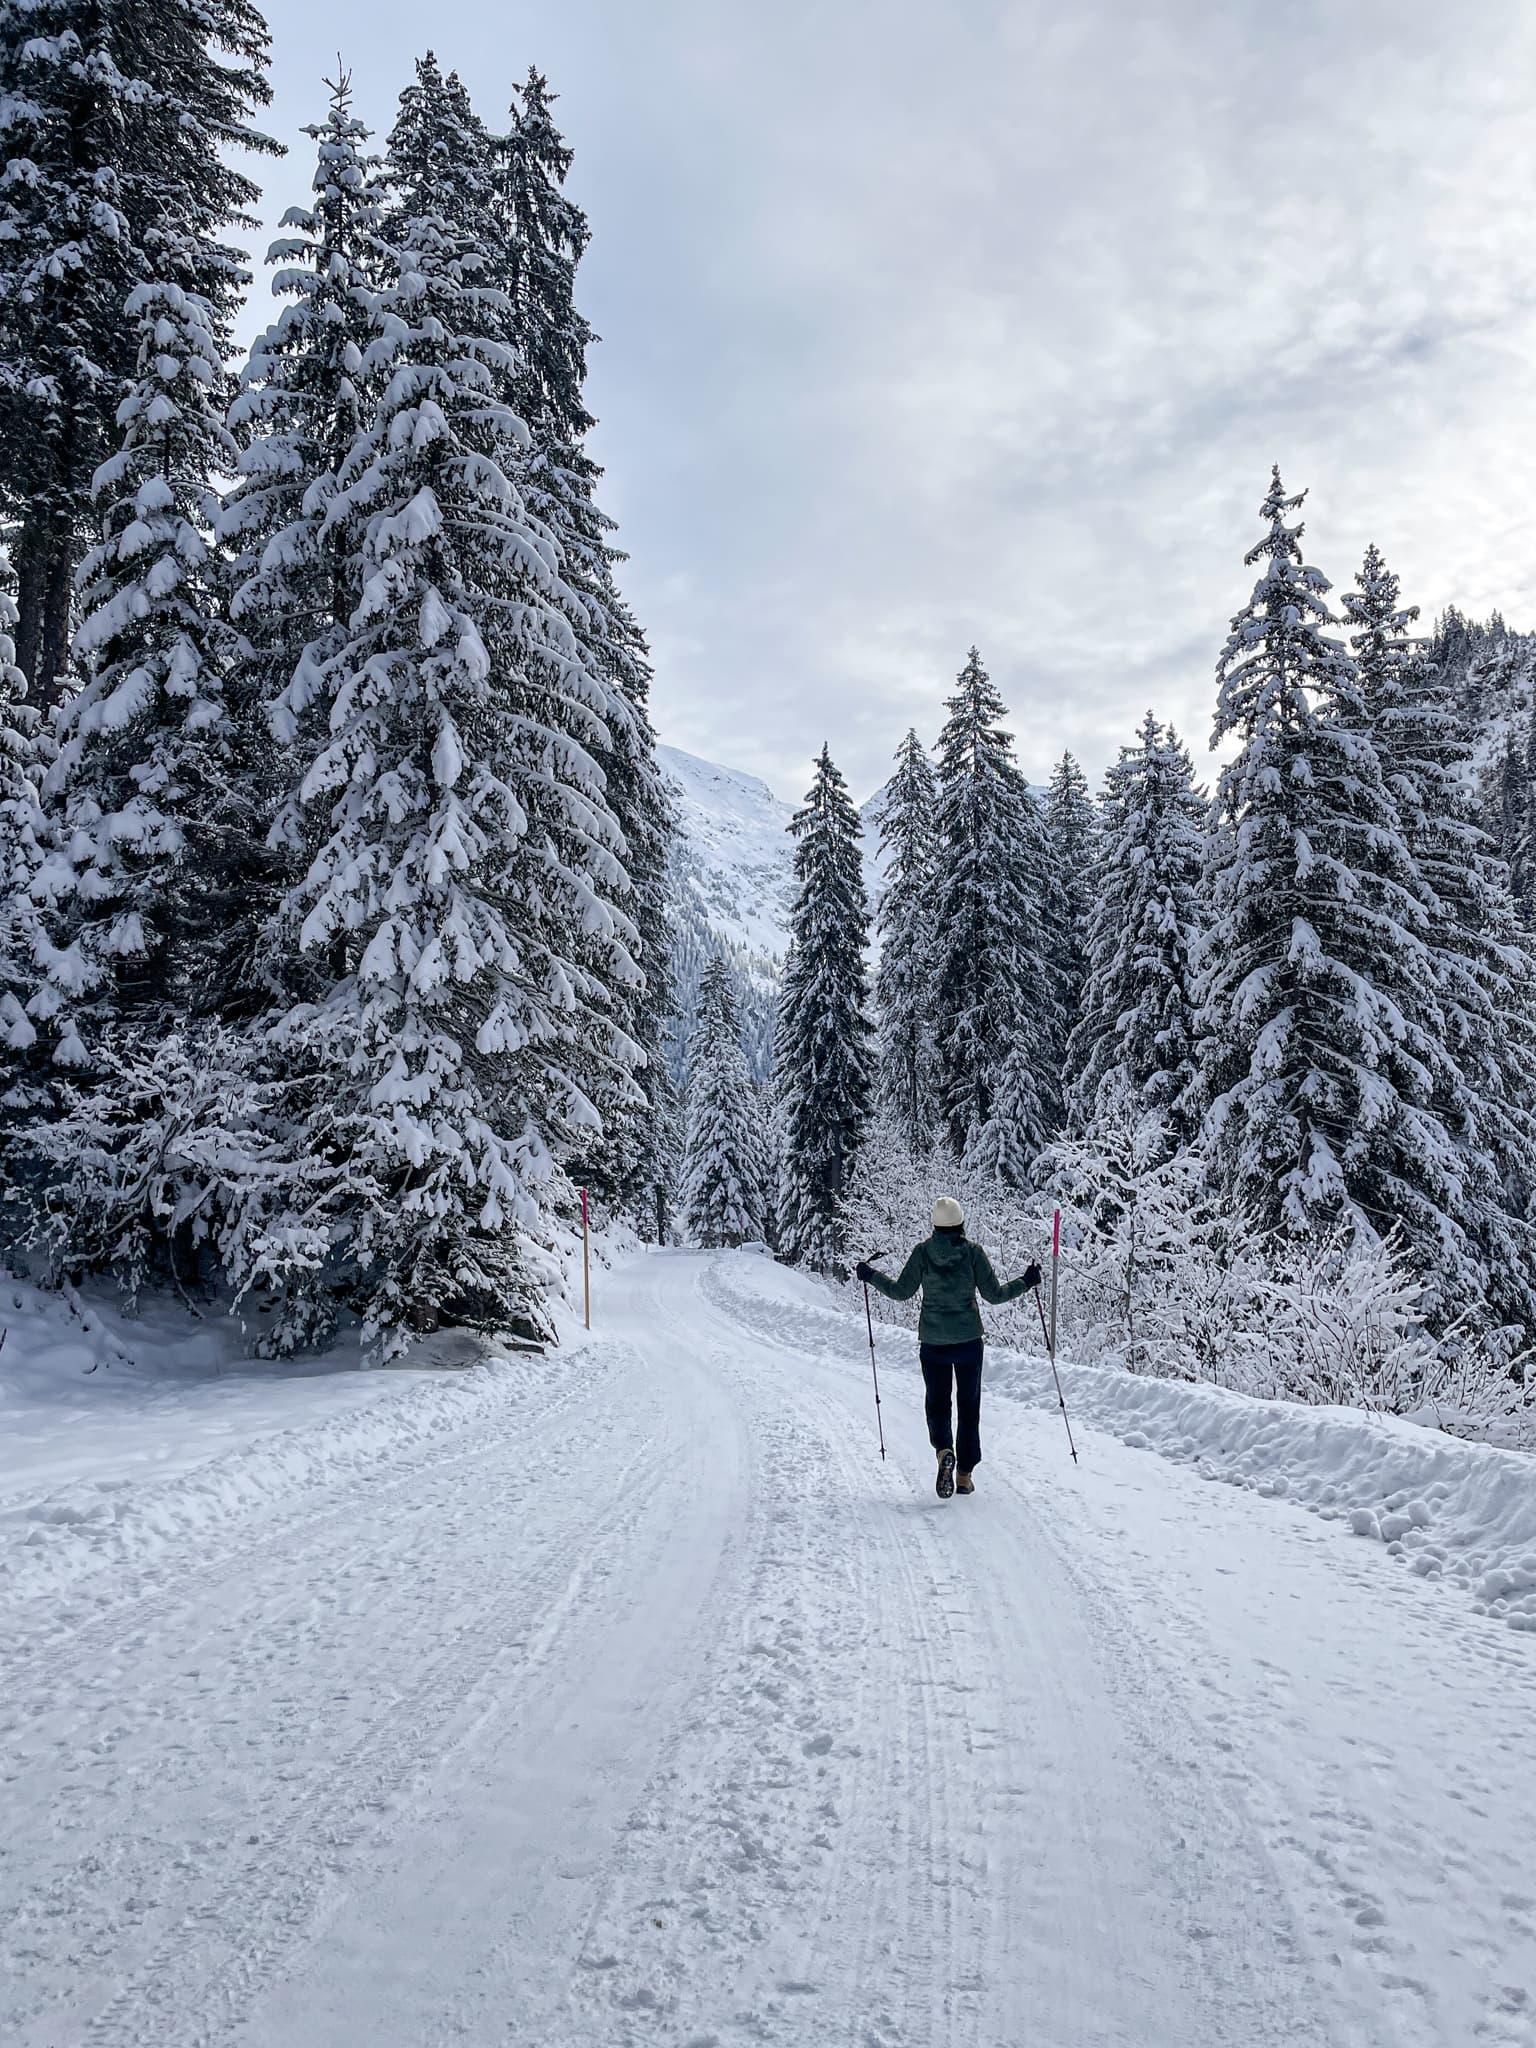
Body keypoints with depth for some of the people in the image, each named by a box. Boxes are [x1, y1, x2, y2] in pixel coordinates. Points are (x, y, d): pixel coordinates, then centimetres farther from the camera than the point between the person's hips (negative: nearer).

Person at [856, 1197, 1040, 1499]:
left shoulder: (923, 1252, -6)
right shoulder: (973, 1252, -7)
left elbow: (901, 1291, -4)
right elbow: (994, 1294, -6)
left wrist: (871, 1276, 12)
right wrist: (1025, 1281, 9)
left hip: (932, 1341, 0)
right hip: (968, 1339, 0)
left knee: (936, 1402, 13)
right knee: (969, 1405, 14)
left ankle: (944, 1450, -16)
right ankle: (964, 1473, 16)